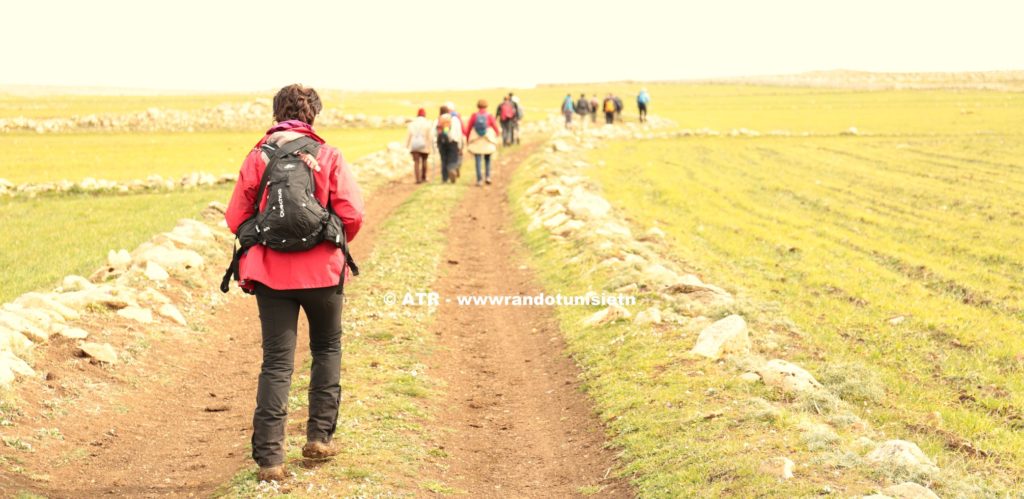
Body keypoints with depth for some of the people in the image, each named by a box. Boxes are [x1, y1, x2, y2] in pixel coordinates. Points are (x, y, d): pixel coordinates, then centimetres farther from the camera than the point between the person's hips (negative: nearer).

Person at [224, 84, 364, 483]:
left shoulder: (257, 158, 0)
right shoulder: (327, 157, -4)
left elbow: (236, 218, -1)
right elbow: (352, 214, -10)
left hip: (271, 273, 1)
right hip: (321, 271, -1)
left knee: (276, 362, 3)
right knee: (327, 348, 21)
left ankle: (269, 457, -4)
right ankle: (319, 436, 20)